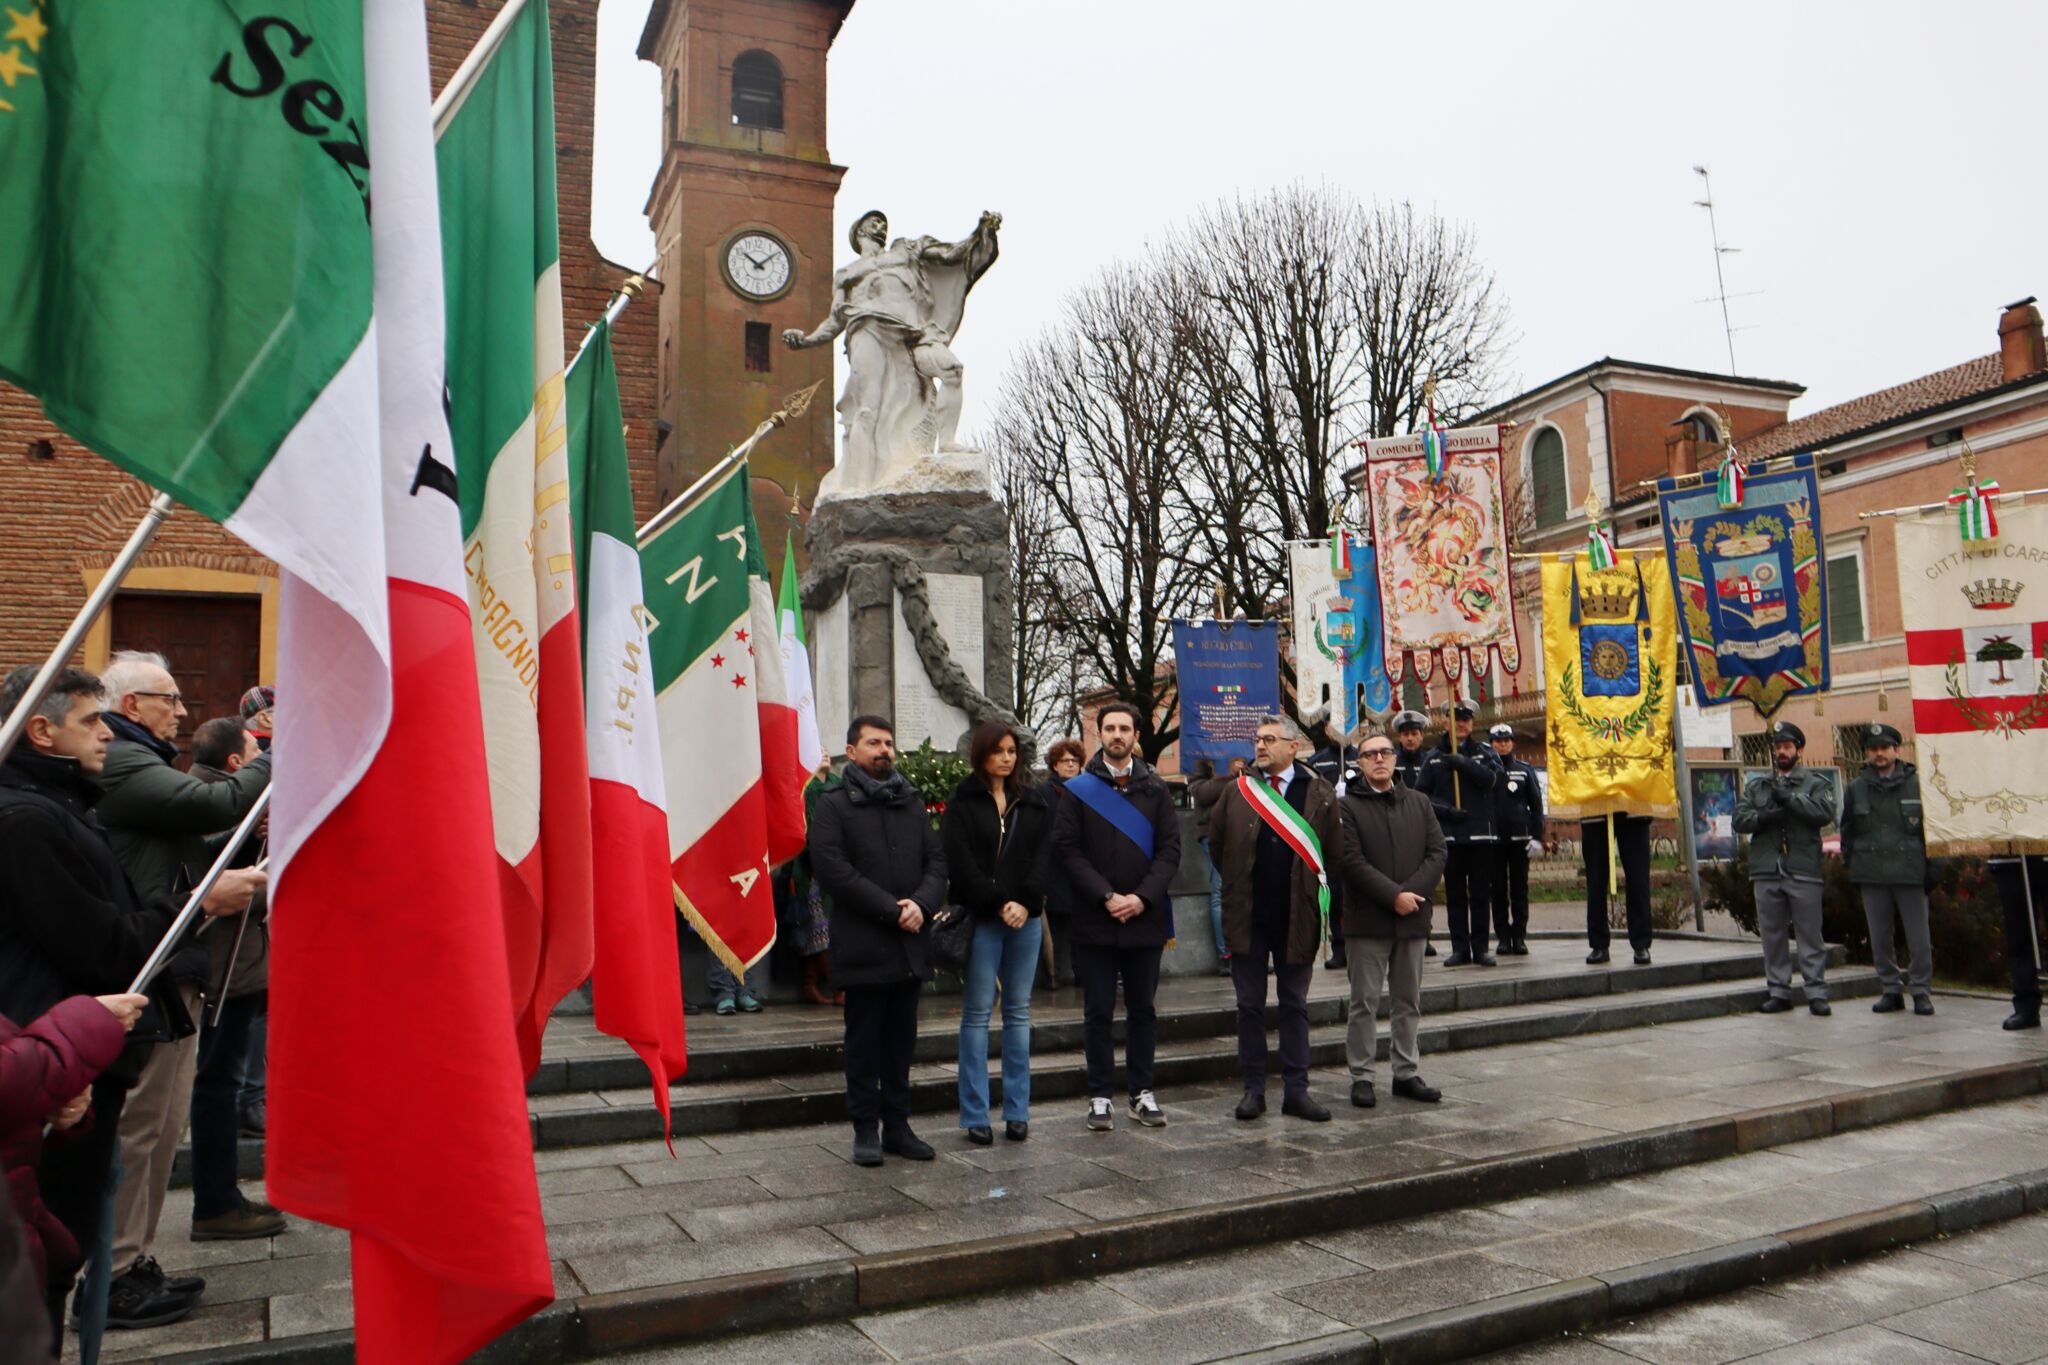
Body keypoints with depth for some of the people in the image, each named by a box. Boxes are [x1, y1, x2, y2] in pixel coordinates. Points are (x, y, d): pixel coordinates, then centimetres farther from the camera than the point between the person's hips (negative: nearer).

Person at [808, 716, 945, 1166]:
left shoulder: (912, 802, 16)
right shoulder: (834, 804, -2)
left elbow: (937, 859, 11)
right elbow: (833, 868, -13)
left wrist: (922, 903, -9)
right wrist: (891, 909, -16)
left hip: (910, 944, 5)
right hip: (862, 946, -5)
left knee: (902, 1039, 11)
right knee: (864, 1040, 3)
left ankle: (897, 1125, 21)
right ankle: (866, 1130, 13)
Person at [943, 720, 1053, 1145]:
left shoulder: (1032, 802, 12)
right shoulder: (962, 803, 0)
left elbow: (1043, 856, 4)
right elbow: (962, 864, -7)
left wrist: (1025, 903, -10)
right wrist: (999, 904, -13)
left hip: (1026, 918, 4)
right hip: (981, 919, -4)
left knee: (1019, 1012, 7)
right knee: (978, 1013, 0)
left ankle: (1017, 1111, 14)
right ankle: (975, 1117, 6)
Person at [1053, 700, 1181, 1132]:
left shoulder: (1155, 789, 8)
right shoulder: (1079, 790, 2)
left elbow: (1170, 848, 2)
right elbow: (1066, 849, -4)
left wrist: (1141, 897, -10)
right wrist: (1106, 896, -13)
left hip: (1144, 918, 2)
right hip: (1095, 922, -2)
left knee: (1142, 1009, 11)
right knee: (1098, 1012, 5)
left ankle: (1142, 1092, 22)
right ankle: (1100, 1096, 14)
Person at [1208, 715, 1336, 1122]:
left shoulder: (1319, 794, -1)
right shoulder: (1237, 791, 3)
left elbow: (1332, 855, 3)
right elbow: (1216, 843, 12)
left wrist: (1313, 897, 3)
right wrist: (1239, 884, 10)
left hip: (1297, 917, -1)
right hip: (1247, 917, 1)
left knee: (1295, 1005, 9)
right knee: (1250, 1005, 8)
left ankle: (1296, 1090, 18)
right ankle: (1253, 1088, 17)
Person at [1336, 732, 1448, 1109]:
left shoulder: (1418, 802, 11)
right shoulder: (1348, 806, -3)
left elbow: (1437, 852, 4)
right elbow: (1351, 861, -11)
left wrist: (1412, 893, -10)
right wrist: (1394, 895, -16)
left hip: (1412, 918, 4)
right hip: (1368, 919, -4)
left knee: (1408, 1001, 12)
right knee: (1365, 1002, 1)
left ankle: (1406, 1073, 21)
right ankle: (1361, 1076, 9)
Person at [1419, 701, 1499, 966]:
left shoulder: (1484, 753, 8)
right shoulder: (1433, 758, 8)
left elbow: (1492, 777, -12)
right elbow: (1421, 794, 4)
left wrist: (1463, 763, -22)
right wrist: (1445, 809, -10)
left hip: (1480, 832, 0)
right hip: (1449, 834, 1)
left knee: (1480, 893, 2)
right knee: (1454, 894, 4)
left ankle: (1480, 947, 10)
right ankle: (1460, 948, 10)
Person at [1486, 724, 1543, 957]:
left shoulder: (1525, 770, 8)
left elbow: (1536, 804, 7)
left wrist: (1536, 836, -2)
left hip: (1519, 837, 0)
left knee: (1520, 889, 2)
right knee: (1498, 890, 2)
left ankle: (1519, 936, 6)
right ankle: (1503, 937, 7)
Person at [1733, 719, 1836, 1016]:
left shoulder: (1815, 783, 8)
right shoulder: (1756, 787, 18)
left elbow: (1825, 812, -11)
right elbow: (1740, 818, 5)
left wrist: (1790, 798, -17)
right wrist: (1764, 816, -13)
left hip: (1803, 871, -3)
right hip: (1766, 871, 3)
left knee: (1810, 934, -1)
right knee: (1772, 935, 7)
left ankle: (1816, 992, 5)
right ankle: (1779, 991, 14)